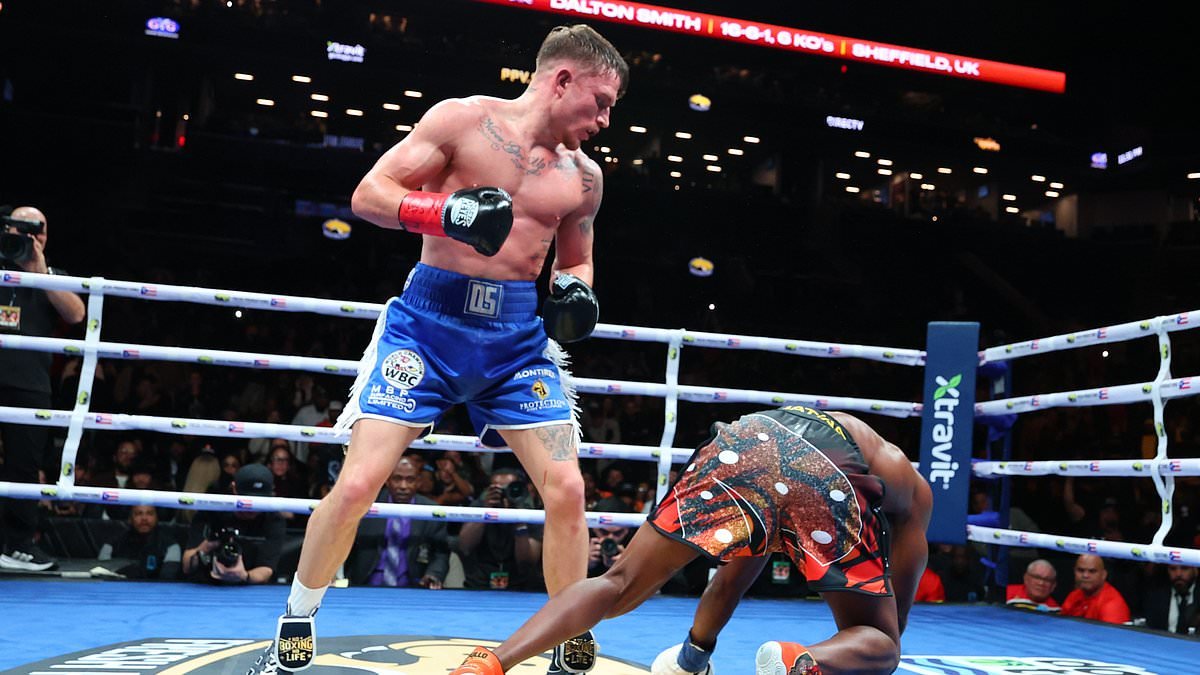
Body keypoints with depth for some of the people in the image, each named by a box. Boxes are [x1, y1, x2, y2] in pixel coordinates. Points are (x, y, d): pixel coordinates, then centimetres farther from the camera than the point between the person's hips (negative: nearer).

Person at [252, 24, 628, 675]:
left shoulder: (583, 176, 7)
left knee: (567, 488, -5)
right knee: (357, 481, -8)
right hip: (430, 321, -3)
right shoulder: (461, 119, -4)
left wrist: (573, 291, -2)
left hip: (518, 336, 4)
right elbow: (367, 194, -5)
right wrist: (448, 211, -22)